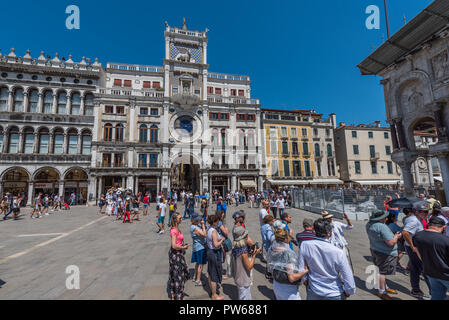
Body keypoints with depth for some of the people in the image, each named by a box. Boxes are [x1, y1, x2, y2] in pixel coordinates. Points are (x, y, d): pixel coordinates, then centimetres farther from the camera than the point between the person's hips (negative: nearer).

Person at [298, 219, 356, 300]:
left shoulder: (305, 245, -20)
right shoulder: (338, 253, -26)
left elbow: (301, 269, -10)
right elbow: (349, 278, -17)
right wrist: (348, 292, 3)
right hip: (334, 295, -1)